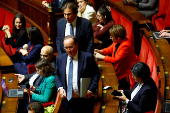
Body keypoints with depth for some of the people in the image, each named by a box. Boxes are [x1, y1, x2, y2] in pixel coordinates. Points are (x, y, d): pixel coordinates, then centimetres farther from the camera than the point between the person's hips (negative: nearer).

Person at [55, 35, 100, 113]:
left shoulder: (87, 57, -6)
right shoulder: (60, 59, 5)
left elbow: (96, 74, -3)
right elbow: (56, 74, 14)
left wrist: (91, 89, -15)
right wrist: (60, 88, -4)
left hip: (84, 99, -2)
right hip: (67, 100, 2)